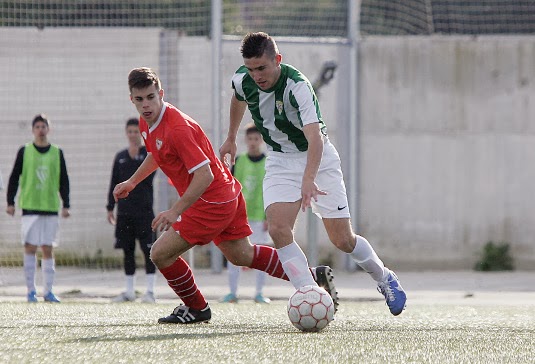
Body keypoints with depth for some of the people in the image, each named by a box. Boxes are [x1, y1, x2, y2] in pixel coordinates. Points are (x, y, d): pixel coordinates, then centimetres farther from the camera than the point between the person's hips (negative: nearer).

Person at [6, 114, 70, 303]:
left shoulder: (57, 153, 9)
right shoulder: (25, 151, 4)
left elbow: (63, 181, 12)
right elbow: (14, 178, 6)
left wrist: (66, 205, 6)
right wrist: (10, 202, 0)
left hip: (51, 207, 2)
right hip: (30, 207, -2)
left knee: (48, 249, 2)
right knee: (30, 247, -4)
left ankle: (48, 291, 5)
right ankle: (31, 290, 0)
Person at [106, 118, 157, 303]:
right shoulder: (120, 157, 13)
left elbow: (147, 177, -15)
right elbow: (114, 184, 15)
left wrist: (135, 157, -18)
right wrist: (110, 208, 11)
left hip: (144, 211, -4)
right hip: (125, 210, 4)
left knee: (148, 250, -6)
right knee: (128, 251, 7)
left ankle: (150, 291, -5)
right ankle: (129, 291, 12)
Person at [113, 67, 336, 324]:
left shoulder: (178, 129, -26)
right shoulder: (146, 123, 4)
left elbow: (204, 175, -29)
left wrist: (175, 212, -31)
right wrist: (132, 182, 28)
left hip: (213, 202, -10)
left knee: (161, 254, -8)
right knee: (242, 257, 20)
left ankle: (197, 308, 12)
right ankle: (313, 276, 27)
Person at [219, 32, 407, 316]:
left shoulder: (297, 86, -31)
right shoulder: (242, 80, -12)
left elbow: (315, 138, -44)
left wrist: (308, 180, -58)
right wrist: (231, 138, 28)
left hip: (317, 158, -4)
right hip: (280, 161, 4)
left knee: (342, 239, -3)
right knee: (278, 229, -21)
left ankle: (384, 279, 25)